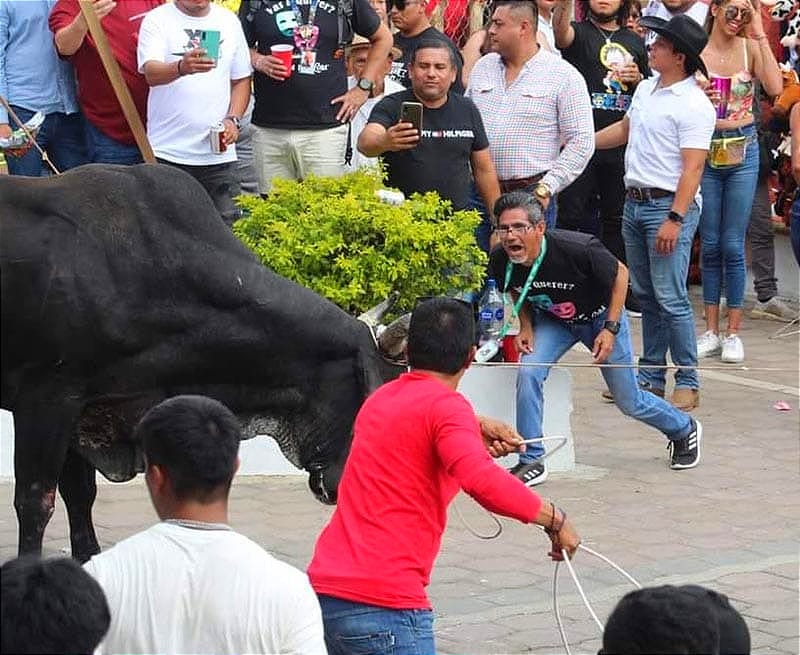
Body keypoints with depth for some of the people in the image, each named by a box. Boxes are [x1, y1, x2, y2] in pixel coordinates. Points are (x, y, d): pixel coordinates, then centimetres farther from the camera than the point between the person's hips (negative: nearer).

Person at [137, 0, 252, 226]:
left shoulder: (229, 21, 11)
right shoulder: (157, 20, -3)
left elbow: (241, 80, 17)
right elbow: (151, 73, -18)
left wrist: (233, 120, 0)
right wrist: (181, 68, -40)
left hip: (219, 154, 3)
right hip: (168, 153, -3)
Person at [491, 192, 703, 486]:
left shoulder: (577, 249, -38)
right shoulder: (501, 262, -25)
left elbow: (620, 273, -19)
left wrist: (611, 328, -21)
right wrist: (525, 328, -13)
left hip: (600, 316, -3)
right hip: (552, 321, 3)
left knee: (629, 401, 9)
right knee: (528, 372, -24)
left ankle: (684, 429, 40)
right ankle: (531, 462, -11)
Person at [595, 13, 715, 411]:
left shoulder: (694, 105, -15)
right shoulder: (646, 89, 12)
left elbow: (692, 168, -20)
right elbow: (624, 130, 30)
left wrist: (675, 219, -25)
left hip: (669, 205, -9)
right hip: (635, 201, 9)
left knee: (670, 298, -10)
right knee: (645, 296, 13)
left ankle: (687, 382, -2)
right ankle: (651, 376, 20)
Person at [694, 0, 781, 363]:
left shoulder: (751, 48, 0)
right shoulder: (695, 52, -4)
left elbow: (774, 88, -15)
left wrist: (760, 36, -14)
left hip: (743, 153, 0)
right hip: (706, 152, 0)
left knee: (732, 245, 2)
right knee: (710, 245, 8)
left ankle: (733, 332, 9)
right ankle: (711, 330, 16)